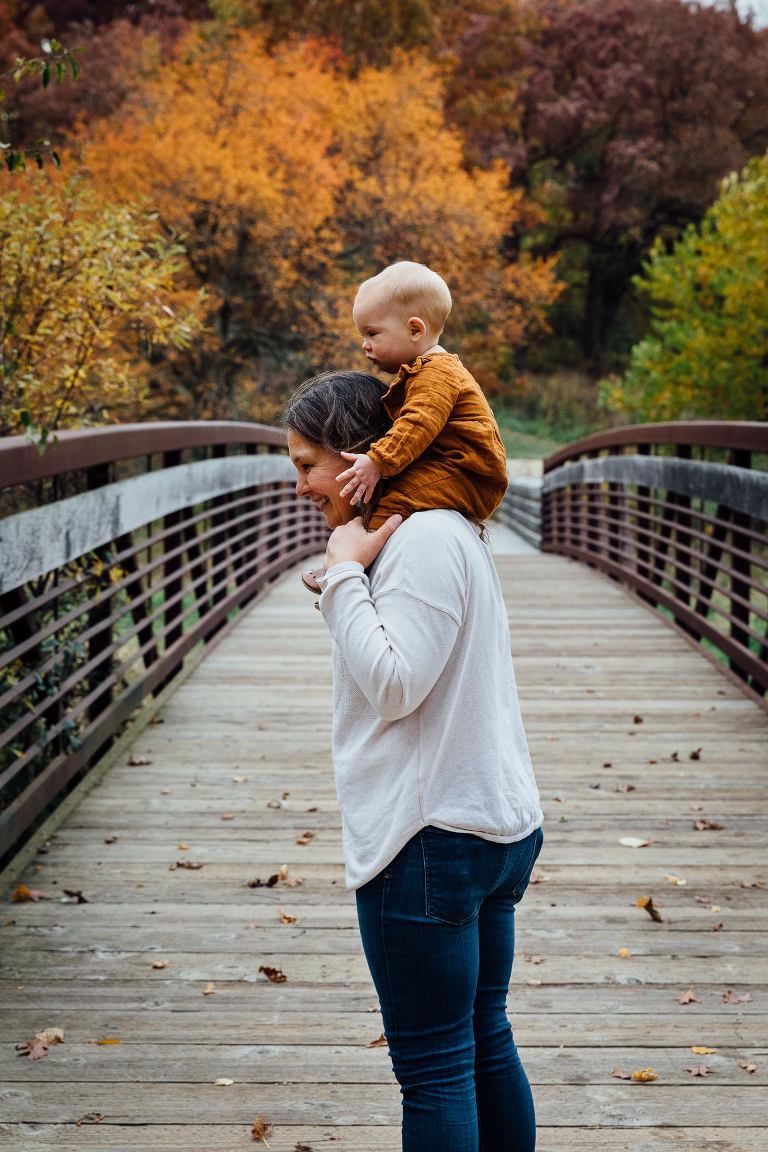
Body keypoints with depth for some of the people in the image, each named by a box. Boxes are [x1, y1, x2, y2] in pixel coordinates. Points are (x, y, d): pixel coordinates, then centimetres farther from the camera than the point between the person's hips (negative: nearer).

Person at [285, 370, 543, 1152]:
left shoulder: (426, 540, -17)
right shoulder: (438, 531, 15)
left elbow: (392, 685, -21)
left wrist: (345, 572, -15)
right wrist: (351, 574, 8)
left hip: (431, 842, -10)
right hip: (492, 825, 10)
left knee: (432, 1068, -1)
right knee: (485, 1042, 18)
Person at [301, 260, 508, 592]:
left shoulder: (435, 374, -17)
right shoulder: (424, 371, 20)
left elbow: (418, 425, -30)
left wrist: (377, 462, -36)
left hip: (467, 477, -12)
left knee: (396, 499, -27)